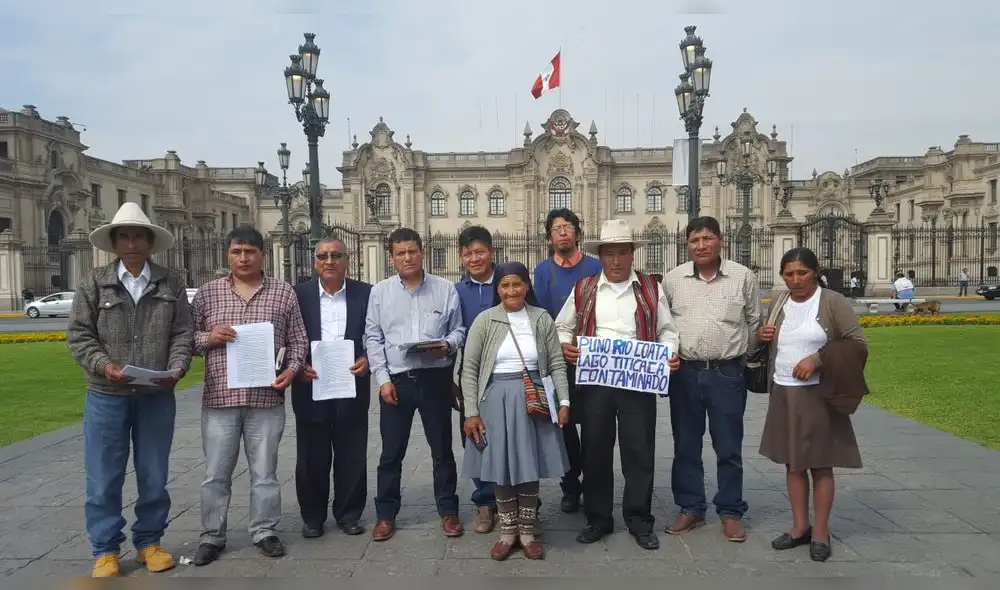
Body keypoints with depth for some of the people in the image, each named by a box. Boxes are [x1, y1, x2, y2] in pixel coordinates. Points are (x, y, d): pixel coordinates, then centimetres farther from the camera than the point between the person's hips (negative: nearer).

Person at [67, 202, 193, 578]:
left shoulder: (171, 285, 4)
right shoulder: (94, 283, 1)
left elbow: (182, 334, 2)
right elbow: (79, 334, -1)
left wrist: (176, 368, -14)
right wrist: (104, 365, -16)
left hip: (157, 397, 1)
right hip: (106, 396, -1)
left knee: (154, 475, 11)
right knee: (104, 478, 6)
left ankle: (149, 541, 27)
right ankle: (105, 550, 21)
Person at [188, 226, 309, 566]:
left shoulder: (283, 292, 4)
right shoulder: (208, 293, 6)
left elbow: (298, 339, 6)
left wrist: (291, 369, -9)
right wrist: (208, 337, -11)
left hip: (266, 397, 0)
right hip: (219, 397, 1)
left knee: (265, 472, 9)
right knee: (216, 473, 9)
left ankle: (264, 531, 24)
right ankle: (212, 536, 24)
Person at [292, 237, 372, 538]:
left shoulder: (366, 293, 2)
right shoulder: (298, 294, 3)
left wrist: (367, 360, -13)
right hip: (310, 387, 0)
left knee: (352, 457, 8)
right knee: (311, 458, 9)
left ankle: (349, 514, 24)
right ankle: (312, 516, 25)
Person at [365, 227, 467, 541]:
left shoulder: (445, 289, 2)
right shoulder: (379, 292, 4)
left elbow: (458, 330, 6)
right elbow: (373, 339, 3)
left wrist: (447, 346, -16)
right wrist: (383, 379, -4)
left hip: (435, 378, 0)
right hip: (396, 380, 1)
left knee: (442, 448, 9)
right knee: (391, 452, 9)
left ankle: (448, 511, 23)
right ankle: (386, 515, 22)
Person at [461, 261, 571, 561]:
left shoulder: (542, 318, 1)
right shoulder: (485, 320, -3)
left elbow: (557, 363, 4)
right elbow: (469, 368, -2)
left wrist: (564, 401, -5)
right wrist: (471, 412, -6)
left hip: (534, 400, 1)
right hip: (496, 400, -1)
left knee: (530, 467, 7)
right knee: (501, 469, 6)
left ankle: (527, 532, 23)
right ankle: (508, 533, 23)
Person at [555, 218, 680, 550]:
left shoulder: (650, 289, 7)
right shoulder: (583, 290, 8)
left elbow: (666, 330, 12)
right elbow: (563, 326, 15)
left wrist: (670, 353, -7)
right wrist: (565, 345, -5)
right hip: (594, 381, 1)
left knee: (639, 451, 4)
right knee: (595, 450, 8)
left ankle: (639, 521, 20)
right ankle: (598, 519, 23)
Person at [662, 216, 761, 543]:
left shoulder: (743, 276, 0)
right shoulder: (672, 278, 3)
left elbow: (754, 320, 9)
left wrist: (735, 350, 9)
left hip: (727, 373, -1)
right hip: (684, 372, 2)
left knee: (729, 448, 7)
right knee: (686, 445, 10)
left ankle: (731, 513, 21)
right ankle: (691, 508, 24)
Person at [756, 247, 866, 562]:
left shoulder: (833, 302, -6)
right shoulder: (778, 303, 9)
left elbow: (858, 343, -11)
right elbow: (770, 347, 22)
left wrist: (817, 360, -21)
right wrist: (760, 336, -1)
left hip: (819, 394, -5)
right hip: (784, 394, 5)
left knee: (820, 464, 4)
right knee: (793, 462, 10)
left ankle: (821, 531, 15)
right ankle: (800, 526, 22)